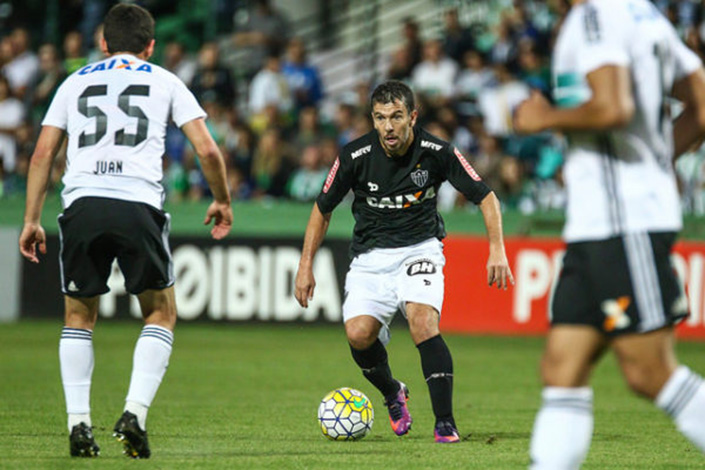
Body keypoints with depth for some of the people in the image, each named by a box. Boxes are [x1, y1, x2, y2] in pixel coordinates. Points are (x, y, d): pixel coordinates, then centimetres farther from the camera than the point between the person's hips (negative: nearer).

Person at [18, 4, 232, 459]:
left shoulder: (76, 82, 23)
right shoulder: (164, 81, 17)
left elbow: (43, 153, 14)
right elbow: (208, 150, 10)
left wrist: (32, 220, 17)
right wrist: (222, 202, 25)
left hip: (82, 202, 2)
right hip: (139, 205, -2)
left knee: (79, 316, 18)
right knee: (162, 314, 14)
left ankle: (78, 423, 7)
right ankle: (135, 414, -3)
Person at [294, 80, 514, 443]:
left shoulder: (437, 153, -13)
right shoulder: (355, 156, -11)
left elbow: (485, 197, -4)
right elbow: (323, 209, 4)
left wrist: (497, 249, -17)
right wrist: (305, 266, 1)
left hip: (420, 249, -2)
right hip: (370, 255, 2)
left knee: (423, 324, -28)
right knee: (358, 334, -19)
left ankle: (445, 424, -20)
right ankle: (392, 393, 13)